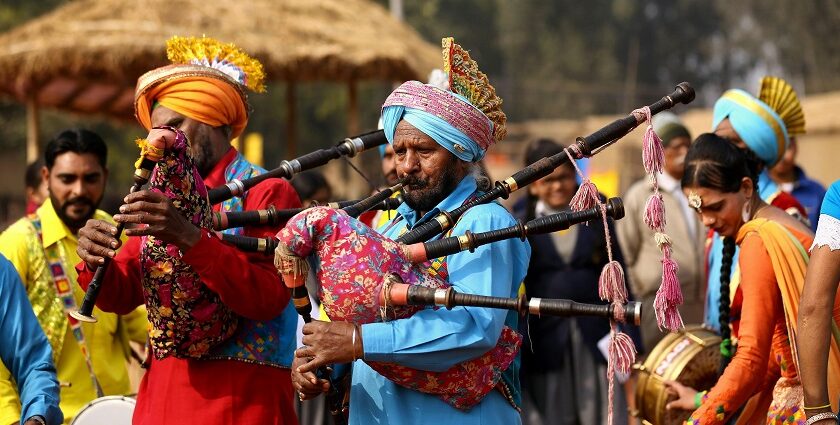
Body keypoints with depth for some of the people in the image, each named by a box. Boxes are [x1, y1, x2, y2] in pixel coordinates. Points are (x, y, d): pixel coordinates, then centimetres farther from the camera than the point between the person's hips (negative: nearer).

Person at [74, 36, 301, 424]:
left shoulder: (266, 192, -7)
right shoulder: (164, 201, 13)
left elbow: (269, 297, -20)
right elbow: (121, 296, 10)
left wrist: (189, 238, -29)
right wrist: (96, 262, -12)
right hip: (162, 393, 6)